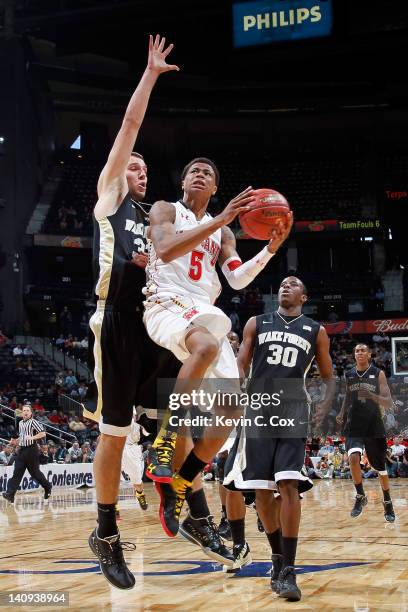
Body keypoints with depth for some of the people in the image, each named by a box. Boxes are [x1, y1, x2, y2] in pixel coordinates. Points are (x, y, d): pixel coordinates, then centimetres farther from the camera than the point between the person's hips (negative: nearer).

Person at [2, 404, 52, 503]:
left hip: (31, 449, -6)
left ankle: (47, 487, 24)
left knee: (35, 472, 2)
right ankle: (10, 494, -10)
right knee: (17, 473, -3)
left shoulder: (33, 422, -7)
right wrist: (16, 441, 11)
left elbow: (43, 434, -12)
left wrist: (32, 437, -24)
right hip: (22, 450, 6)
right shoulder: (20, 423, 15)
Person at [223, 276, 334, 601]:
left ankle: (288, 571, -13)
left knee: (289, 486, -16)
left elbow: (329, 376, 16)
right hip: (259, 411, 2)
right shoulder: (256, 323, 13)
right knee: (262, 489, 2)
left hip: (293, 411, -2)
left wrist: (327, 404, -4)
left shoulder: (316, 331, 11)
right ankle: (278, 556, 22)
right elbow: (241, 366, 9)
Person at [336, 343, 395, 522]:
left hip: (374, 427, -1)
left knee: (381, 467, 7)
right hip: (353, 427, 2)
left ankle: (387, 503, 28)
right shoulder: (349, 375, 6)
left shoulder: (378, 374, -4)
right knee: (353, 458, -23)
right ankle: (360, 497, -3)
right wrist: (342, 414, 6)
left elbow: (388, 402, -9)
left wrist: (372, 396, -27)